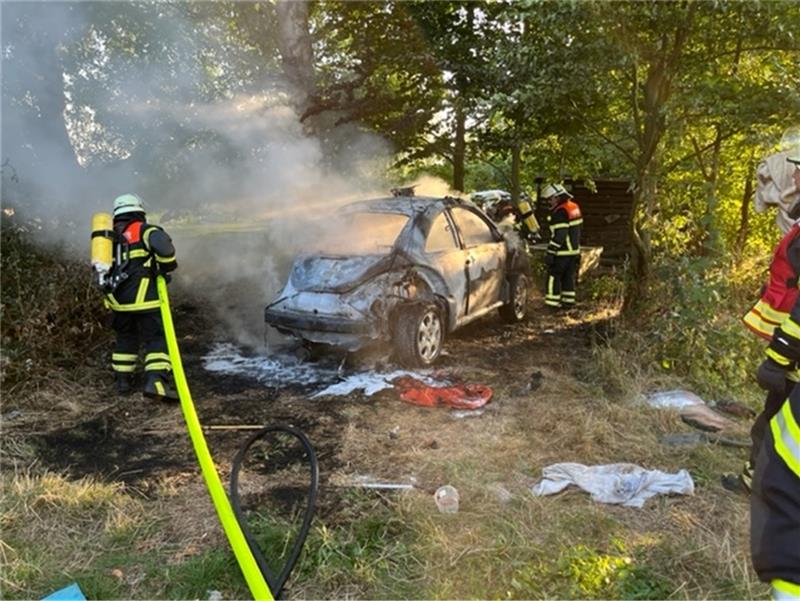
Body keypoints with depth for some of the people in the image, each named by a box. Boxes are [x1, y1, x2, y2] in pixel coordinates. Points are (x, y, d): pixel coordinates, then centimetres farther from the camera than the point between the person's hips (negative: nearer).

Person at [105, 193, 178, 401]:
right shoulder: (144, 230, -1)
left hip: (116, 298, 6)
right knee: (156, 338, -4)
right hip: (143, 298, -6)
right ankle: (156, 380, -18)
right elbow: (163, 245, -21)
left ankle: (122, 379, 28)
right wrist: (167, 267, -5)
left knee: (125, 337, 22)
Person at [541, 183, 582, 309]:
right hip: (574, 250, 9)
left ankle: (552, 303, -2)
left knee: (554, 276, -2)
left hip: (563, 252, -9)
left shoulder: (560, 212, -19)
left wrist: (550, 252, -21)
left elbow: (559, 235, -24)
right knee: (569, 276, 15)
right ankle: (568, 301, 22)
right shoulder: (574, 207, 12)